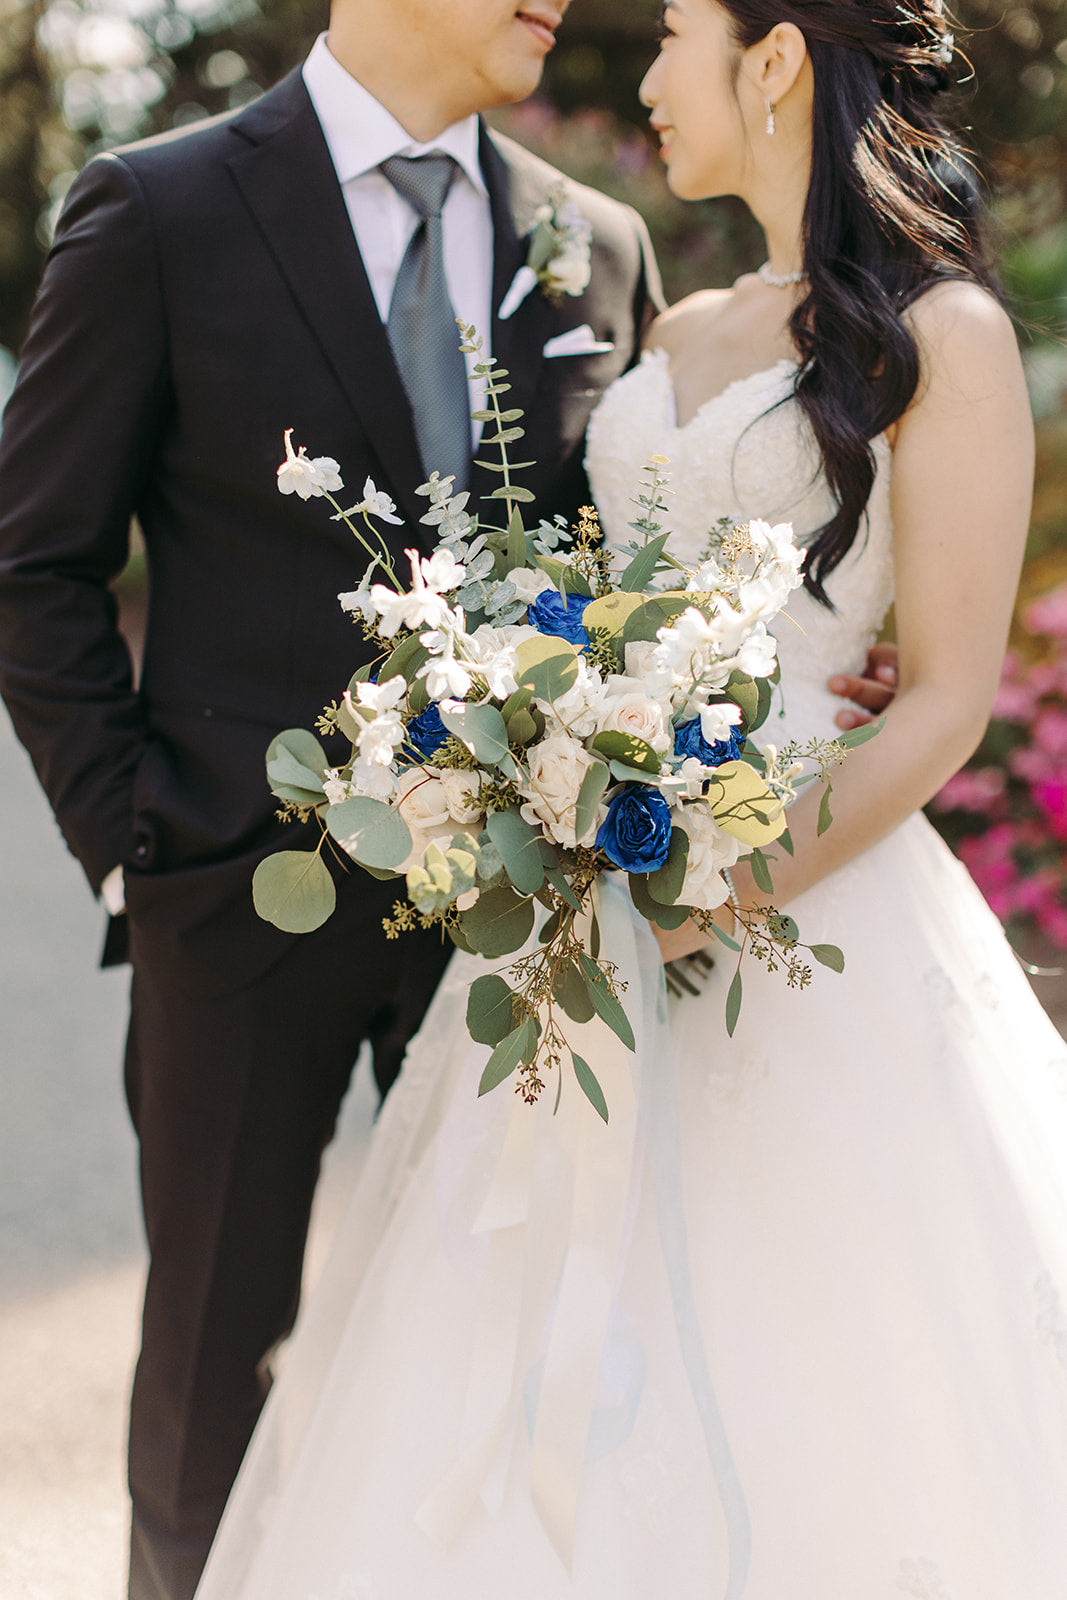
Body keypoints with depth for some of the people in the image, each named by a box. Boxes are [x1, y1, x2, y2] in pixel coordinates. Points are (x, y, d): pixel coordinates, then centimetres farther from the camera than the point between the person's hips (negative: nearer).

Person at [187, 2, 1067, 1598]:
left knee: (779, 1385, -1)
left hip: (805, 899, -6)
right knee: (557, 1399, 8)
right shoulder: (679, 335, 16)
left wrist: (733, 892, -19)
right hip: (594, 902, 6)